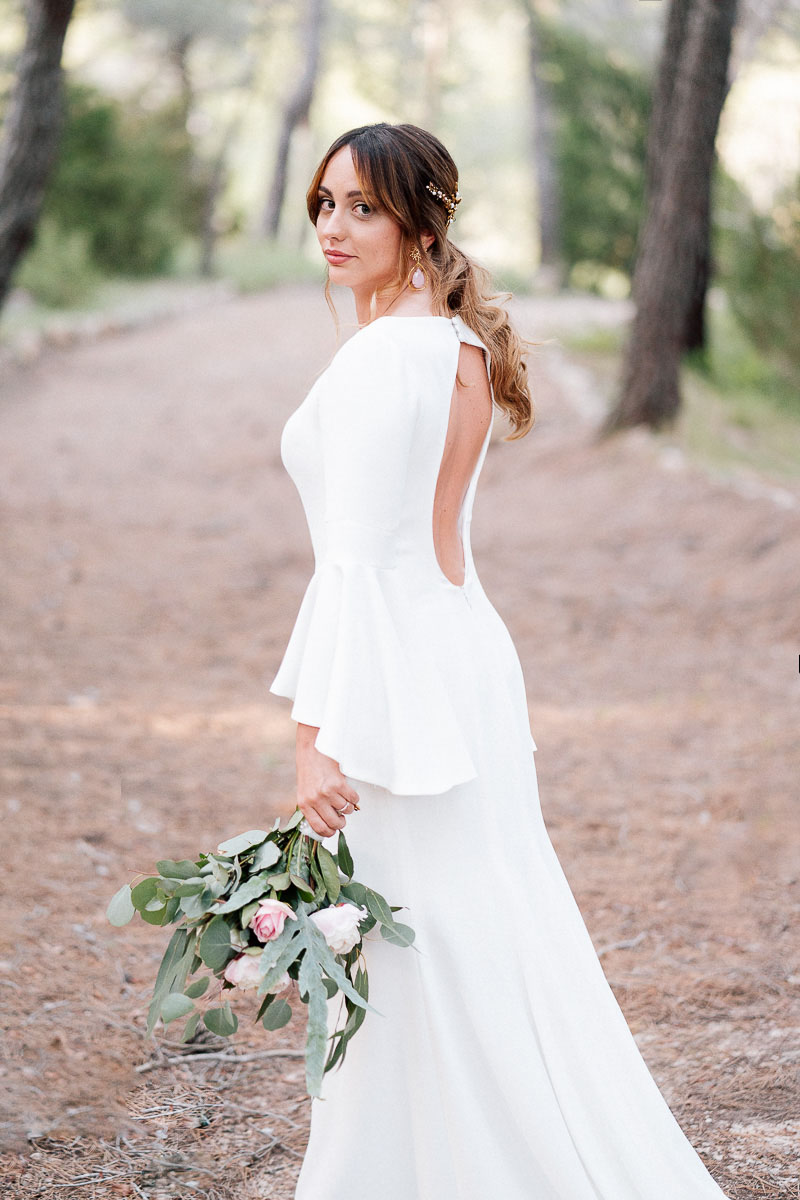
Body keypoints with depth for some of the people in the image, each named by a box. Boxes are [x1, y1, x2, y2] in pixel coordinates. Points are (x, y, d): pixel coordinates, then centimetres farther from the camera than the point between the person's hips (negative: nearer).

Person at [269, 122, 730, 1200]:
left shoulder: (380, 355, -17)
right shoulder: (461, 344, 11)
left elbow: (357, 560, -22)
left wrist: (318, 731, -23)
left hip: (400, 668, -10)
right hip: (461, 646, 10)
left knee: (432, 961, -1)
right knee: (483, 939, 16)